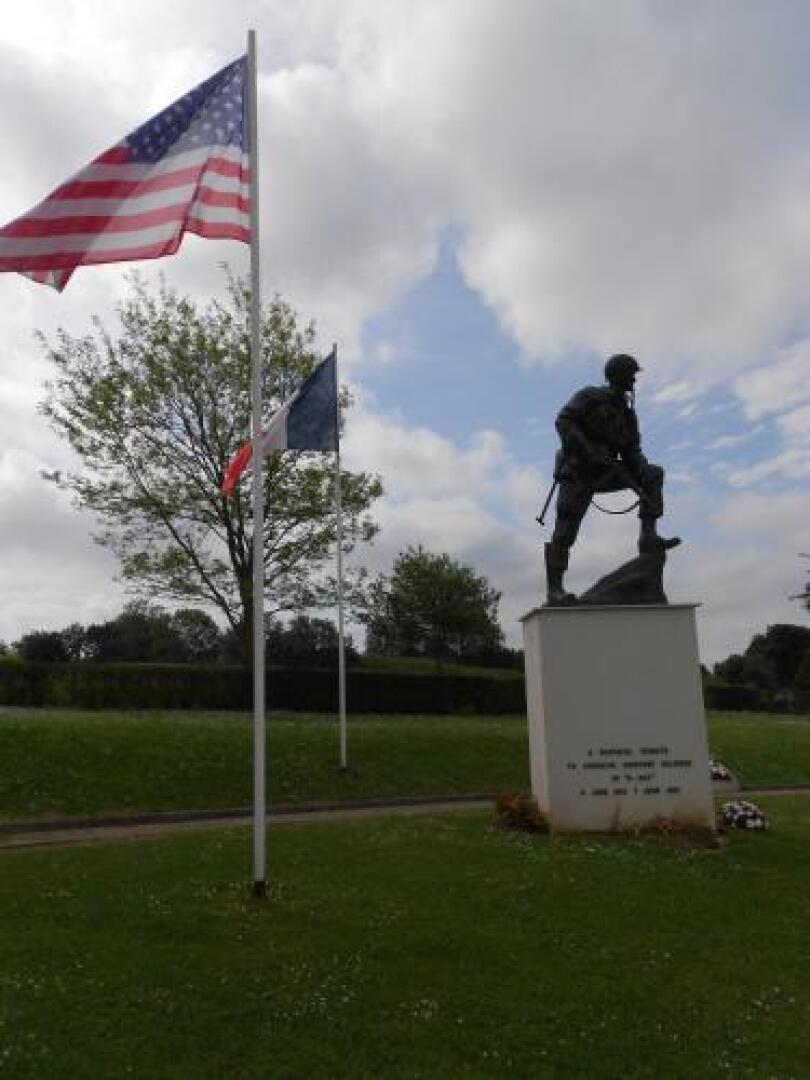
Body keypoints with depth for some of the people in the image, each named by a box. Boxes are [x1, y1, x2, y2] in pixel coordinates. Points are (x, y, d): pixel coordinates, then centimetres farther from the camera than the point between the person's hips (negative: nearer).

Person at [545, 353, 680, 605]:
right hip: (576, 471, -6)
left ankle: (648, 537, -13)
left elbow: (632, 455, 10)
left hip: (602, 474, 6)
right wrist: (588, 452, -27)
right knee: (565, 531, -10)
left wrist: (643, 487, -7)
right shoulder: (589, 396, -2)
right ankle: (554, 589, -5)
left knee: (654, 474, -3)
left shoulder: (627, 414, 15)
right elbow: (563, 421, -17)